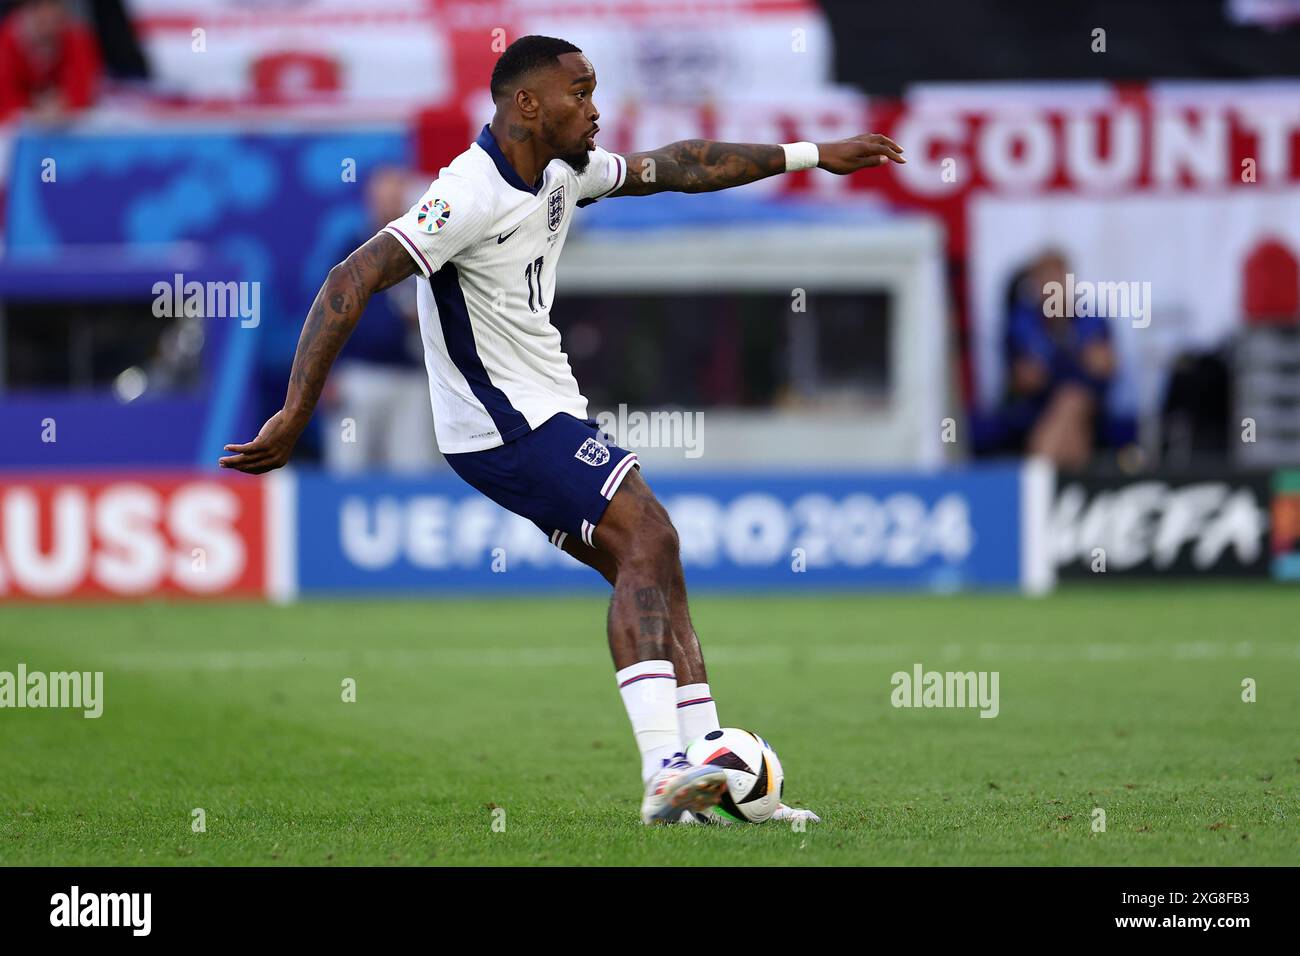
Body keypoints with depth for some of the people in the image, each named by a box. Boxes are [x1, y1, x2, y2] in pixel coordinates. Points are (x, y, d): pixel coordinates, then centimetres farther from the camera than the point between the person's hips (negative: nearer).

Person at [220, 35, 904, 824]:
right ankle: (666, 773, -26)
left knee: (653, 571, 4)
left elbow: (673, 168, 22)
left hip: (550, 413, 10)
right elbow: (352, 281, -26)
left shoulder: (561, 173, 8)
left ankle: (711, 778, 4)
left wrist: (810, 155, 24)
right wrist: (295, 417, -30)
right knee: (649, 537, -20)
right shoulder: (471, 195, -21)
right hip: (503, 425, -10)